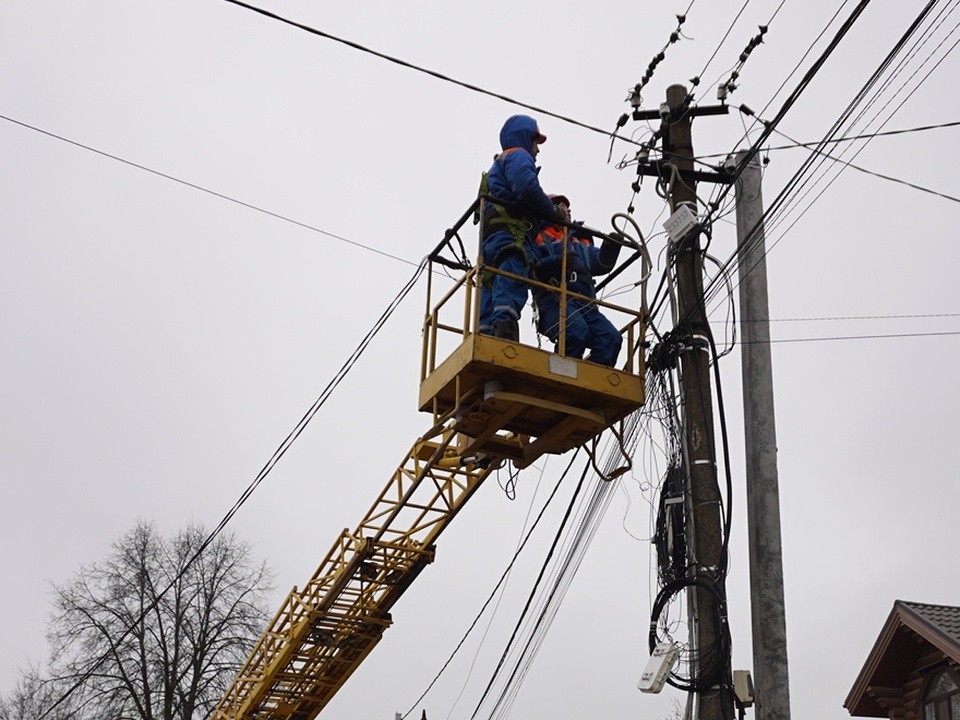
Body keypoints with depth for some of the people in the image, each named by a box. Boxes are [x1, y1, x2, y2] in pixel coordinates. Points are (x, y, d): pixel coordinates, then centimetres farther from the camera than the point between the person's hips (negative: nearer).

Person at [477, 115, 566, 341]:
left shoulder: (497, 167, 40)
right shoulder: (518, 156, 9)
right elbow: (527, 189, -10)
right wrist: (554, 212, 2)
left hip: (491, 241, 9)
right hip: (510, 237, -9)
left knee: (489, 312, -4)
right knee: (509, 298, -25)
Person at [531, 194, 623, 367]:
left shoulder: (582, 240, 34)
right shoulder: (540, 237, 17)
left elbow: (599, 264, 17)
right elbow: (532, 270, -2)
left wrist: (610, 249, -3)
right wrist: (557, 262, -18)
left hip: (585, 303, 6)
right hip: (555, 300, -5)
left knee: (611, 337, -22)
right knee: (577, 331, -35)